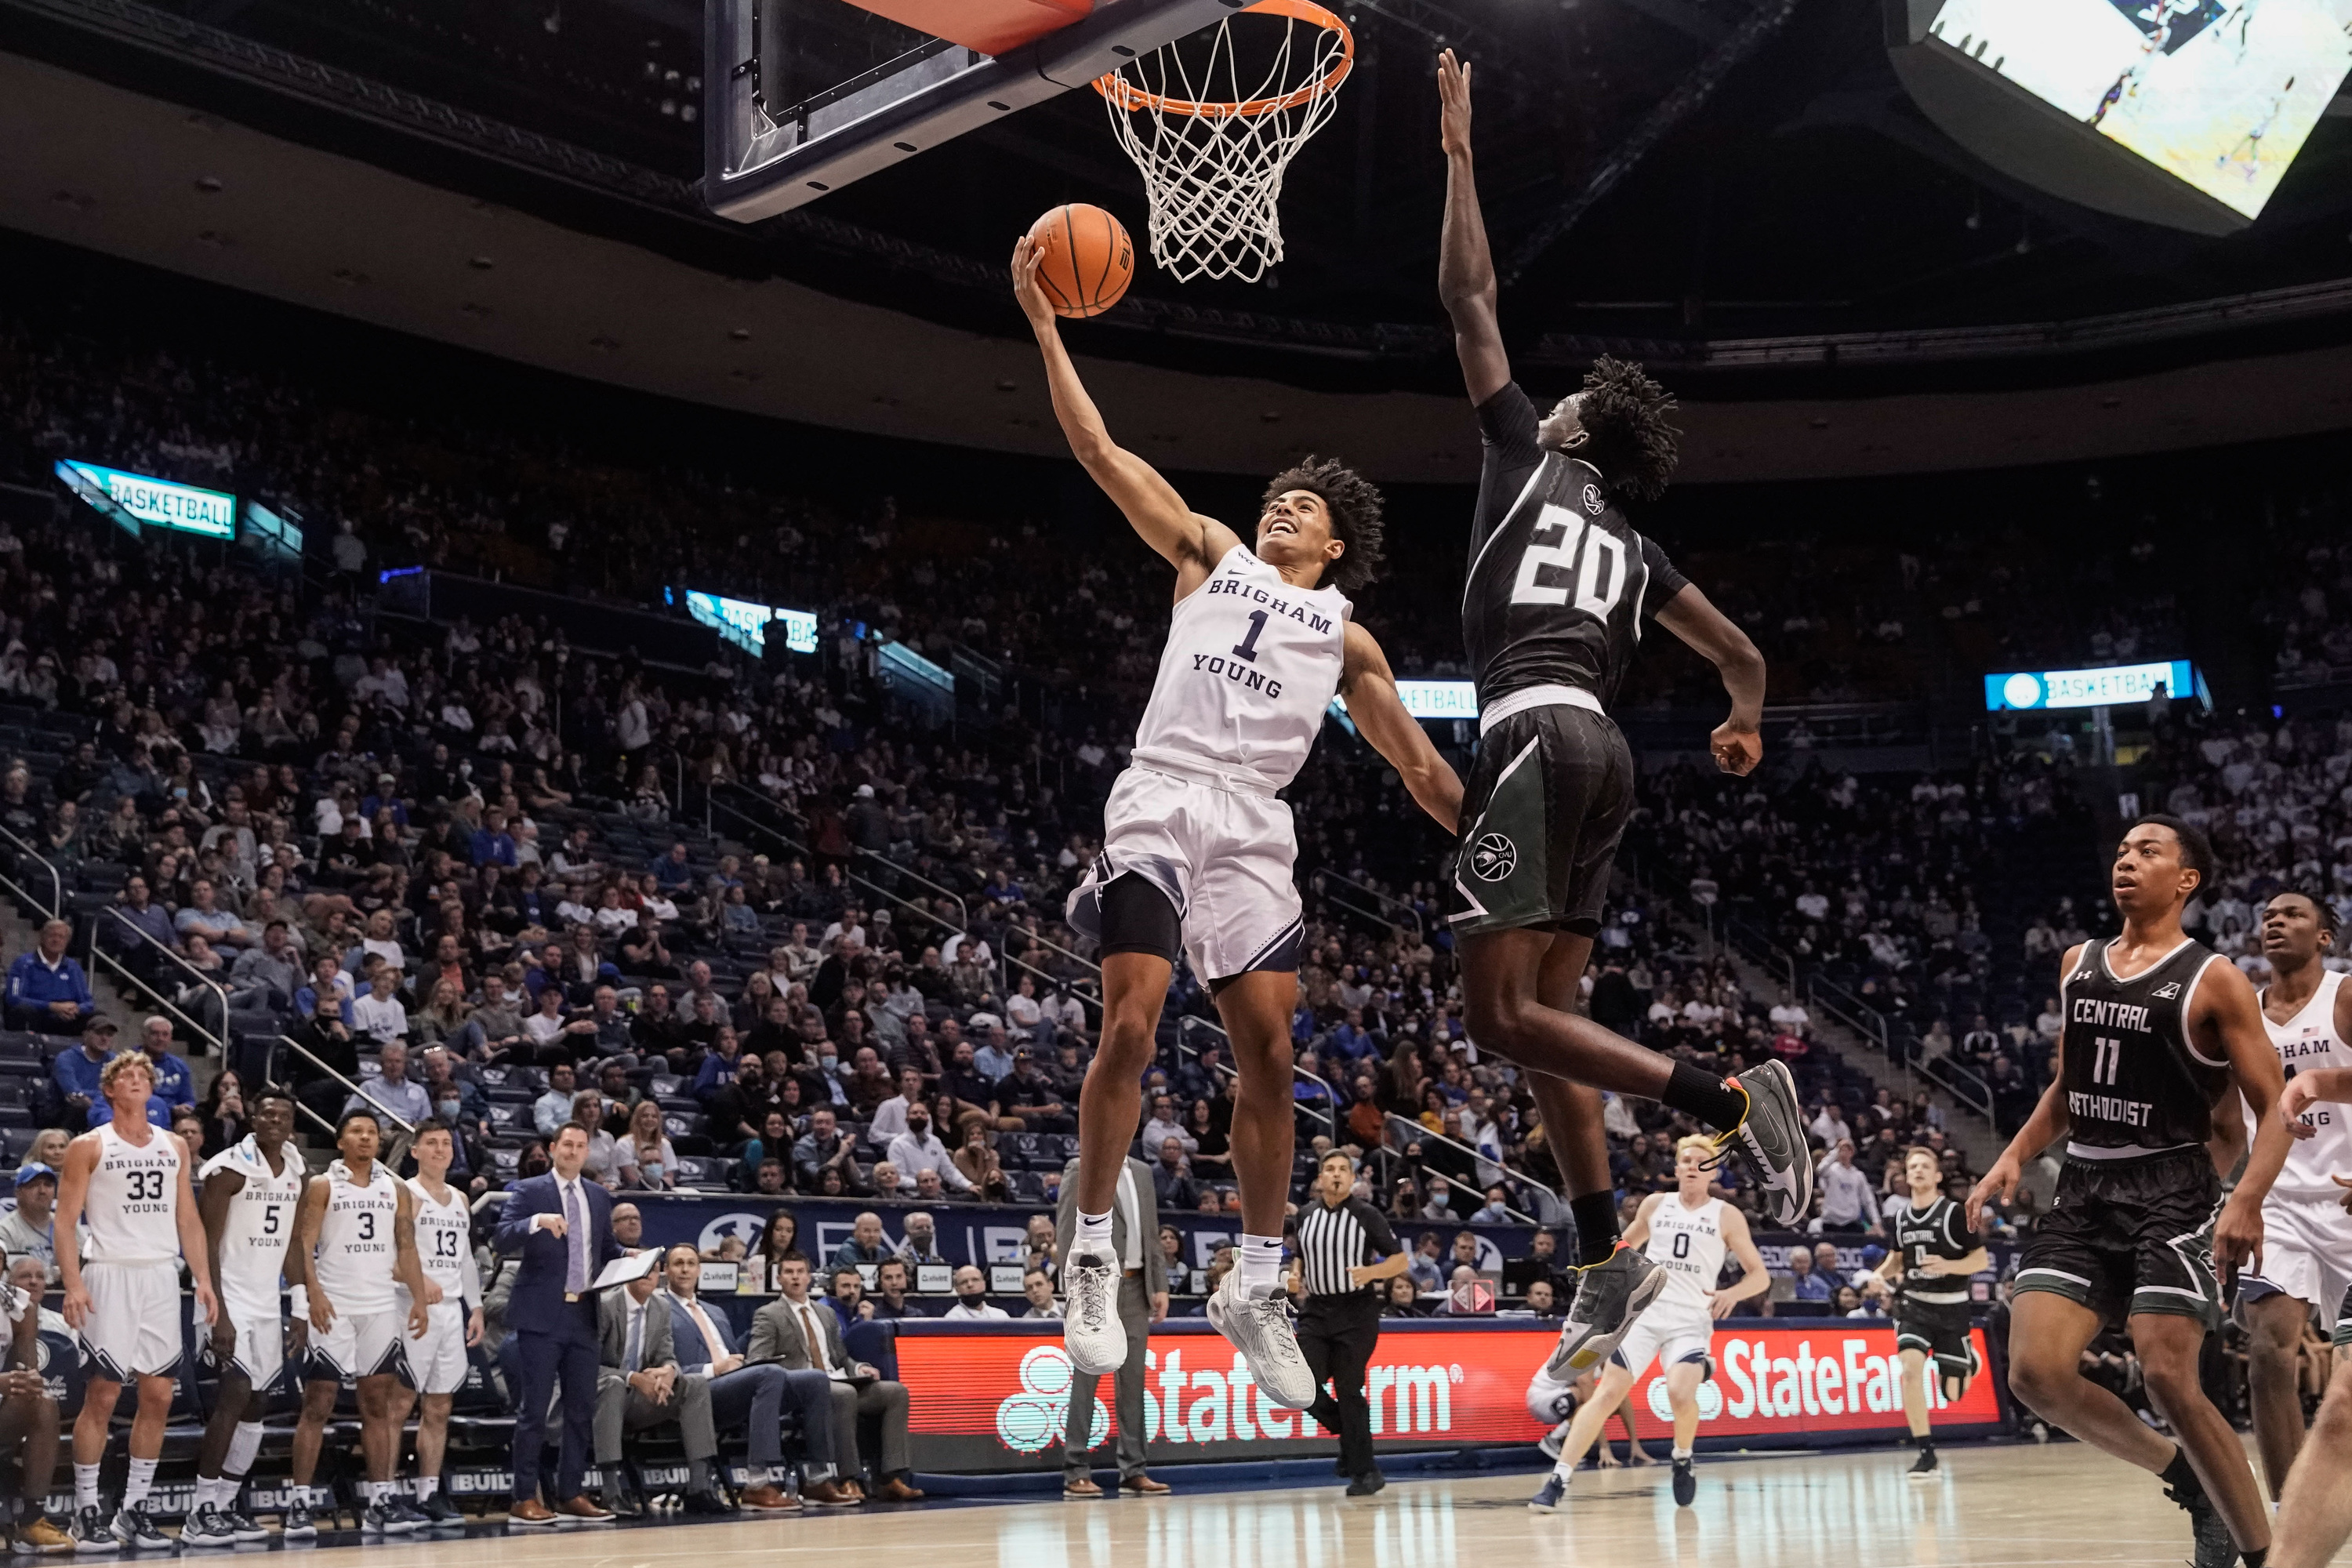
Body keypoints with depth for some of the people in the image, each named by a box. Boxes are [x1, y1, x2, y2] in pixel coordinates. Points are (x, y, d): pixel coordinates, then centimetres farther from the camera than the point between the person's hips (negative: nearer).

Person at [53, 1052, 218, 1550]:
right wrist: (73, 1284, -15)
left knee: (158, 1396, 3)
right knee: (102, 1394, -4)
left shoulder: (174, 1147, 14)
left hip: (162, 1276, 4)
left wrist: (203, 1279, 5)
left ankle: (134, 1510, 12)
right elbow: (66, 1220, -4)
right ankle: (86, 1512, 4)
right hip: (110, 1275, -4)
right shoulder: (89, 1147, 1)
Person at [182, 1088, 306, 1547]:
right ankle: (201, 1514, -15)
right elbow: (207, 1245, -15)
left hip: (268, 1303, 8)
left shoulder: (295, 1175, 10)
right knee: (235, 1394, -18)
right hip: (232, 1299, -8)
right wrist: (219, 1314, -22)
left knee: (256, 1404, 8)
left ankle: (226, 1507, 17)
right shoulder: (230, 1168, -13)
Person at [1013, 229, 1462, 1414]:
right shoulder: (1211, 556, 17)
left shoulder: (1347, 640, 21)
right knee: (1130, 1028, -13)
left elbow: (1419, 767, 21)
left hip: (1255, 833, 2)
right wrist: (1043, 323, 4)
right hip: (1160, 804, -2)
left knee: (1269, 1054, -2)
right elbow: (1101, 453, 11)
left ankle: (1257, 1286, 7)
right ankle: (1091, 1254, -2)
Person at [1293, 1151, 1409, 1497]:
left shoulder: (1367, 1216, -5)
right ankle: (1349, 1433, 18)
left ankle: (1363, 1472, 6)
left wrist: (1371, 1272, -22)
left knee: (1348, 1390, -6)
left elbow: (1400, 1261, -4)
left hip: (1356, 1312, -4)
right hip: (1316, 1311, 4)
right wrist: (1297, 1281, 4)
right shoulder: (1306, 1215, 8)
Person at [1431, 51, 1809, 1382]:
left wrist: (1460, 152, 15)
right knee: (1546, 1019, 9)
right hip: (1605, 752, 8)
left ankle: (1727, 1097, -26)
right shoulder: (1638, 546, 25)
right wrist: (1749, 725, 49)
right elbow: (1743, 654, 28)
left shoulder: (1532, 456, 10)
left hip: (1538, 735, -8)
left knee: (1504, 1015, -13)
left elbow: (1469, 297, 9)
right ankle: (1607, 1263, 4)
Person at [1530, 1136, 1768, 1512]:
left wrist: (1732, 1293, -18)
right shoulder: (1655, 1205, 10)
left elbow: (1760, 1275, 2)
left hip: (1692, 1320, -2)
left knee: (1680, 1393, -26)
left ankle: (1683, 1459, 5)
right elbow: (1626, 1245, 27)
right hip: (1645, 1311, 2)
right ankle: (1559, 1478, -13)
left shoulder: (1727, 1217, 3)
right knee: (1608, 1392, -11)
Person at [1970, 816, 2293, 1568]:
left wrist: (2247, 1200, -23)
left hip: (2170, 1194, -6)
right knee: (2037, 1372, -7)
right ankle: (2185, 1474, 15)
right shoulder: (2077, 964, 12)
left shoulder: (2213, 981, -5)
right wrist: (2014, 1157, 9)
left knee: (2168, 1378, -15)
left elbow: (2274, 1109, -7)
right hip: (2082, 1193, 6)